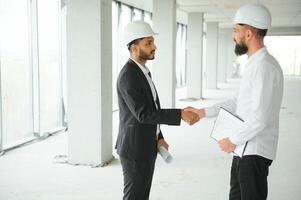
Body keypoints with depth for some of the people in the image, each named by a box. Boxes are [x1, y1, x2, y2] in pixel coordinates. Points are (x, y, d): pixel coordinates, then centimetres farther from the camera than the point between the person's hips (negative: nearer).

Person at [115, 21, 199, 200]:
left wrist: (158, 136, 9)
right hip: (134, 148, -9)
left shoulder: (143, 71, 10)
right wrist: (180, 114, -28)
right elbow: (143, 114, -27)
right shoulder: (128, 76, -21)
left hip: (146, 146, 9)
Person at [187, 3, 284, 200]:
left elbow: (260, 119, -26)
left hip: (255, 152, -10)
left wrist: (232, 140, -13)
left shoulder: (264, 66, -22)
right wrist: (203, 112, 11)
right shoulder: (255, 64, 10)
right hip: (244, 148, 10)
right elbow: (239, 102, 17)